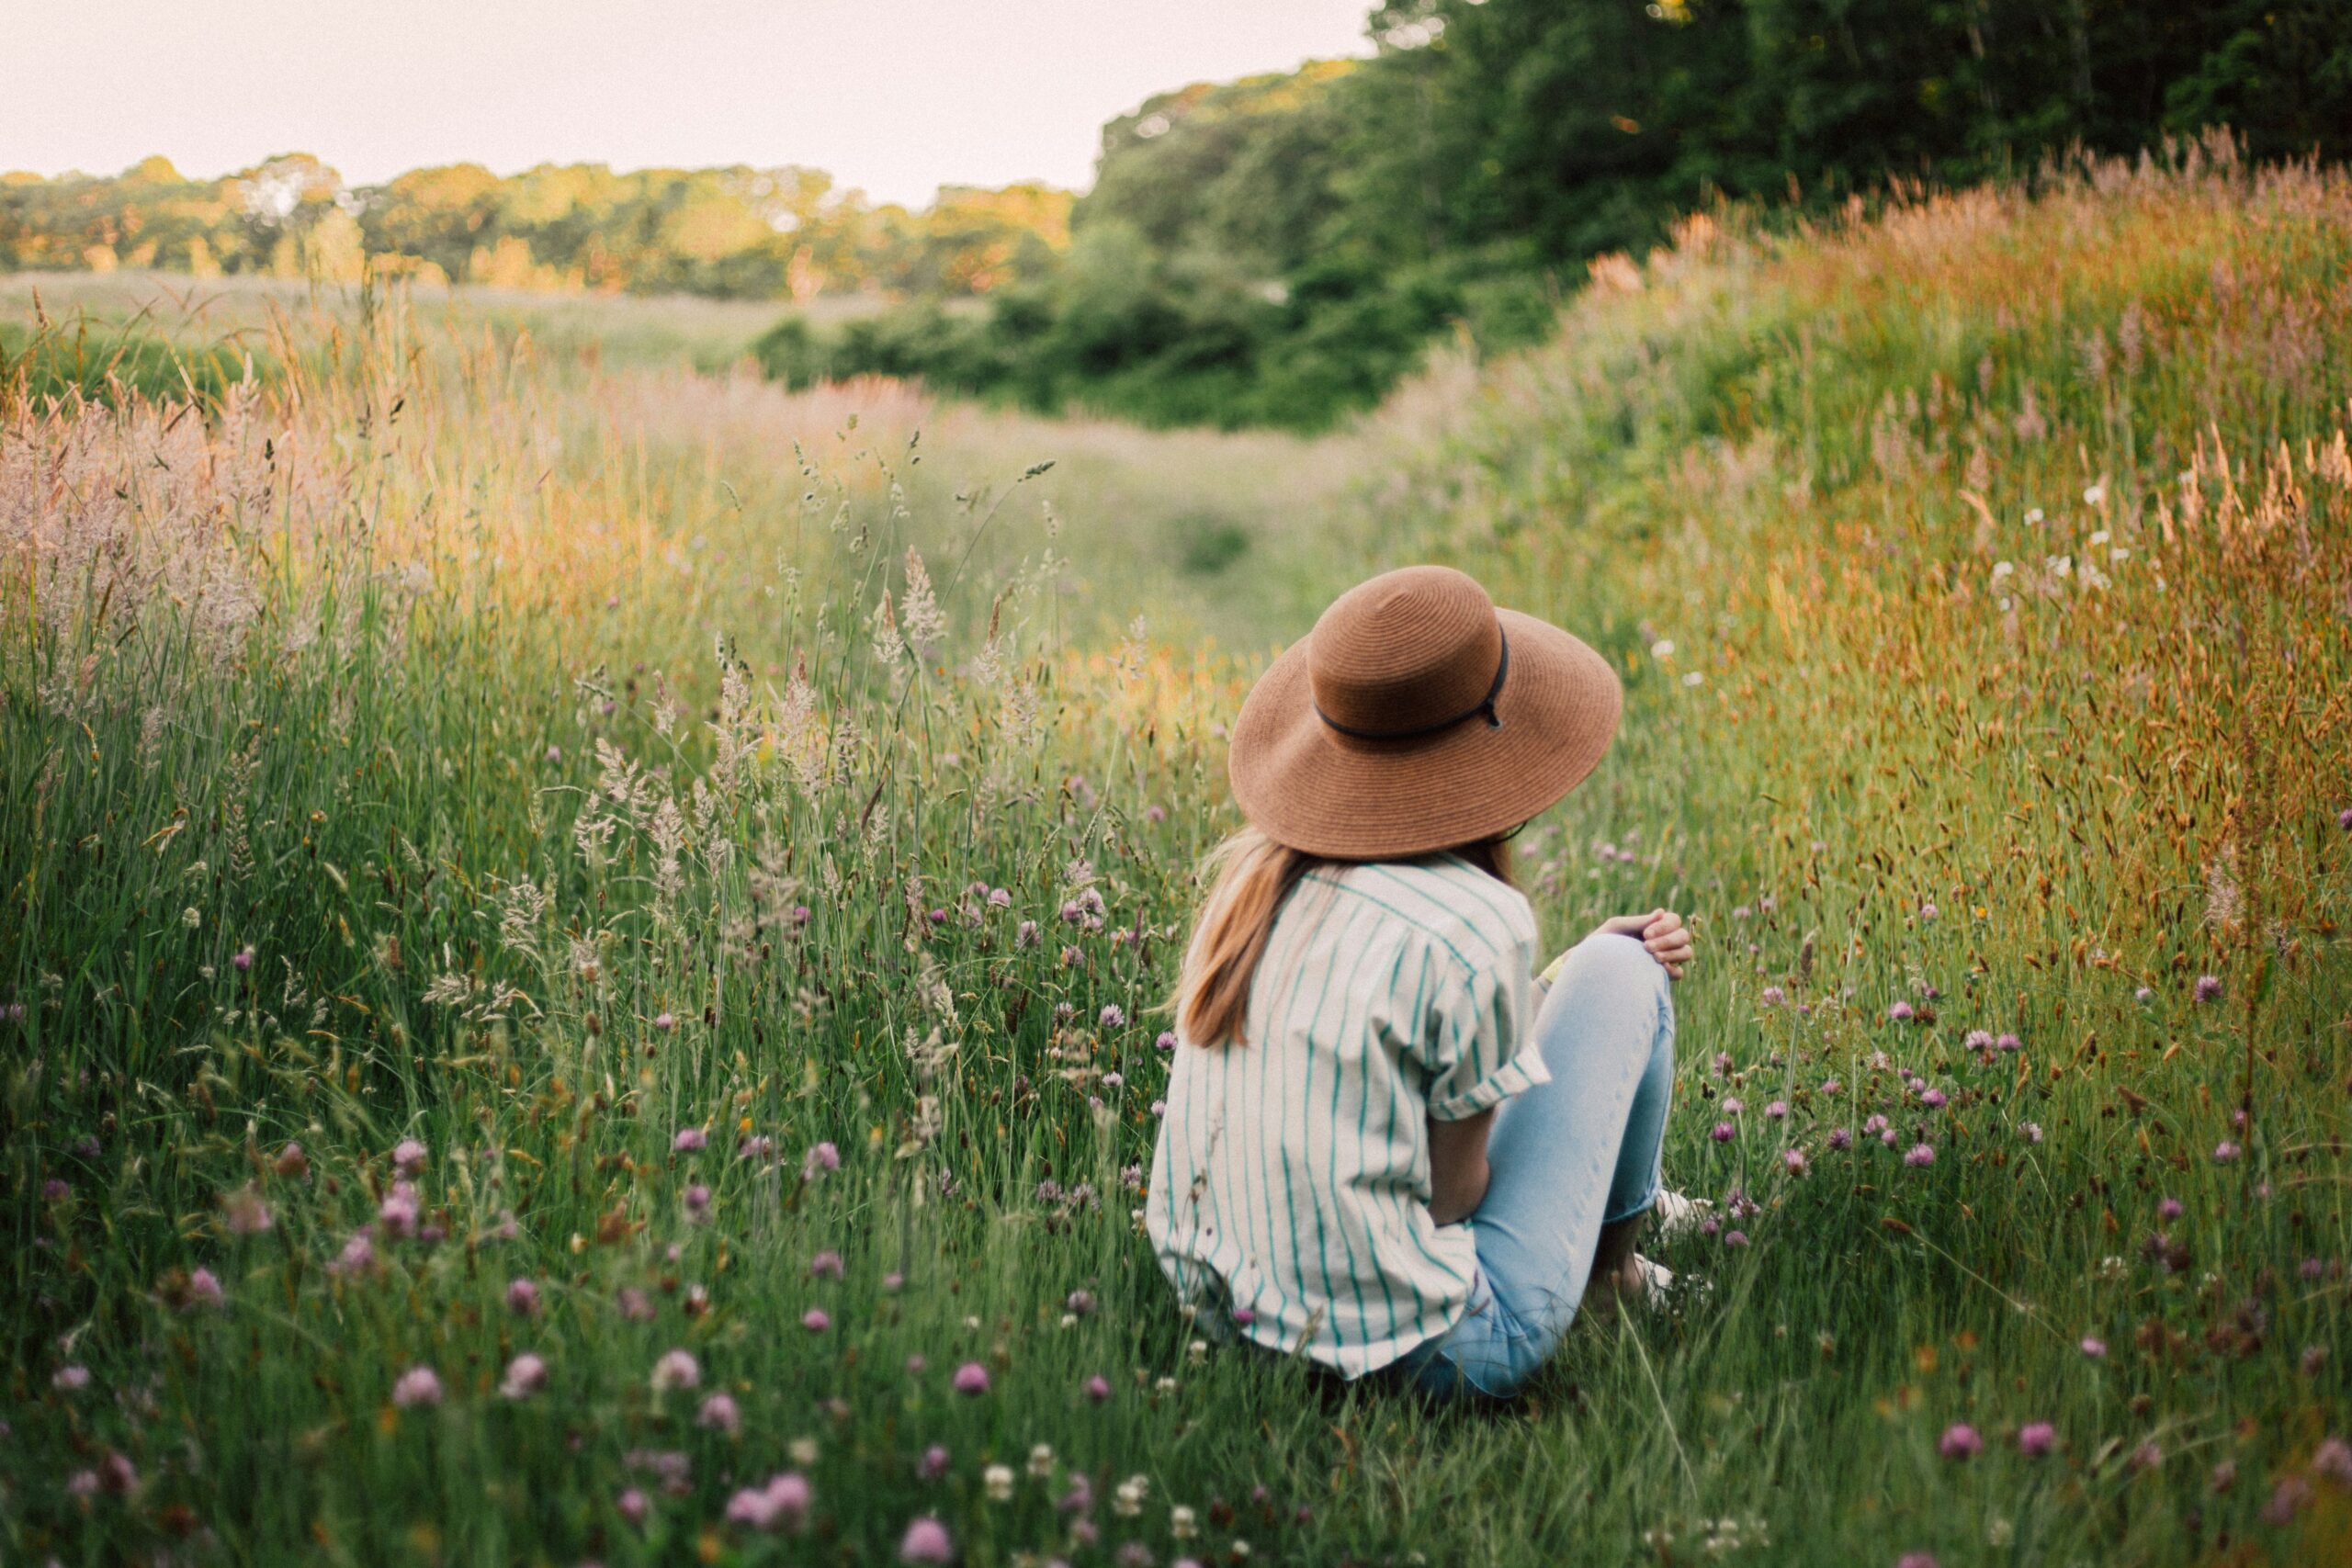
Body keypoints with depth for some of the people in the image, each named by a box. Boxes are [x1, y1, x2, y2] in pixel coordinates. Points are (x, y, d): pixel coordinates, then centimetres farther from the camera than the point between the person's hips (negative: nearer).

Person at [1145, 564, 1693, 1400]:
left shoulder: (1252, 874, 1)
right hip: (1417, 1353, -7)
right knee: (1621, 970, 7)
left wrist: (1566, 979, 16)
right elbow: (1452, 1191, -11)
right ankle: (1613, 1256, 27)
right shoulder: (1474, 926, -21)